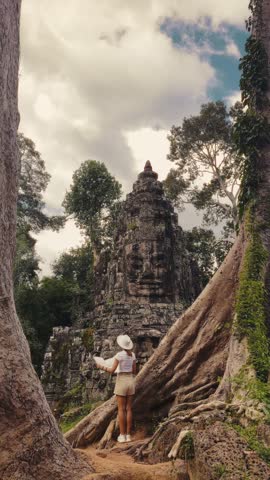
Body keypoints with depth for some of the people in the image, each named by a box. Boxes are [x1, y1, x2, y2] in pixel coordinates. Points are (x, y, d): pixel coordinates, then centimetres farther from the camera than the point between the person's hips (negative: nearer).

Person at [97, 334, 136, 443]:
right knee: (128, 409, 9)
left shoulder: (119, 354, -15)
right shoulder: (132, 355, 4)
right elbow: (134, 371, 8)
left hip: (121, 382, -5)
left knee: (121, 409, 3)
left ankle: (122, 436, 6)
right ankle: (128, 435, 11)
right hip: (130, 382, 5)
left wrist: (101, 367, 1)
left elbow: (112, 370, -15)